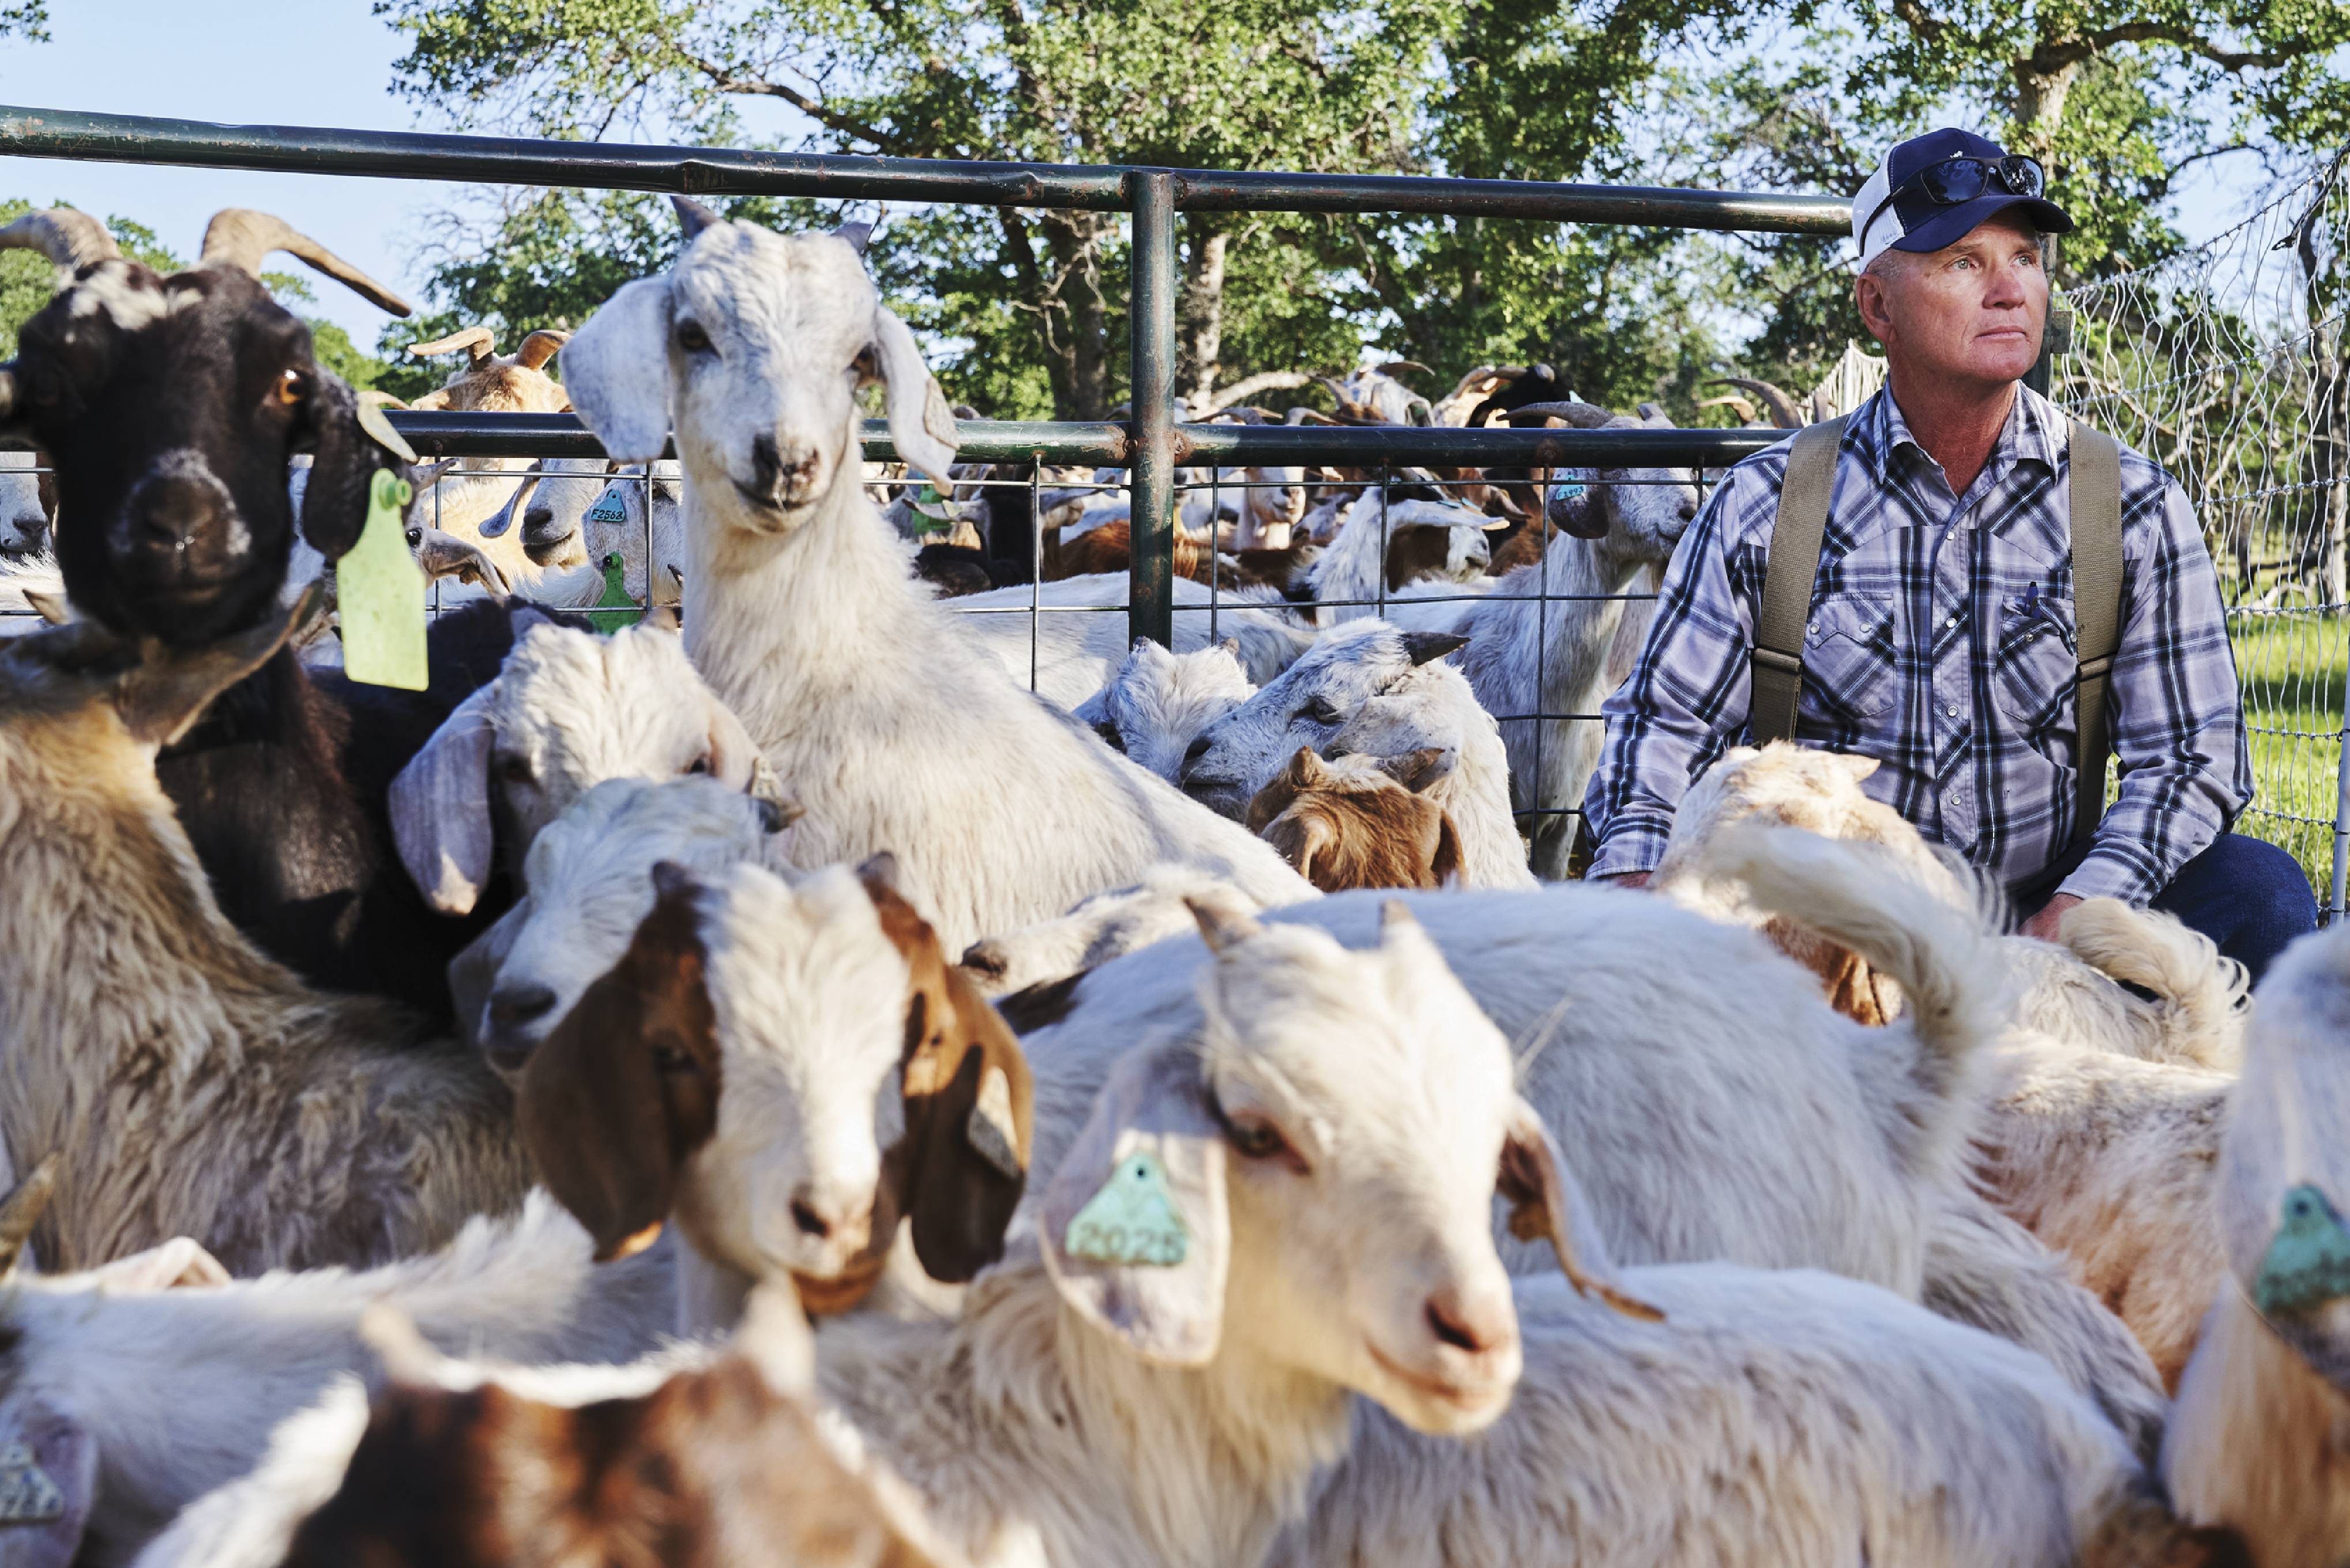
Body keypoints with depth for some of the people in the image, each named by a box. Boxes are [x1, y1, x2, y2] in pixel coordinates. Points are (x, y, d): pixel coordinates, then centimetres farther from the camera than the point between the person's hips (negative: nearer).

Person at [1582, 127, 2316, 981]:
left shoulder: (2135, 509, 4)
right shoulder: (1763, 504, 3)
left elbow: (2192, 756, 0)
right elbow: (1662, 719, 5)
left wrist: (2070, 919, -18)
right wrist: (1635, 875, -17)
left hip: (2044, 920, 1)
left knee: (2259, 892, -25)